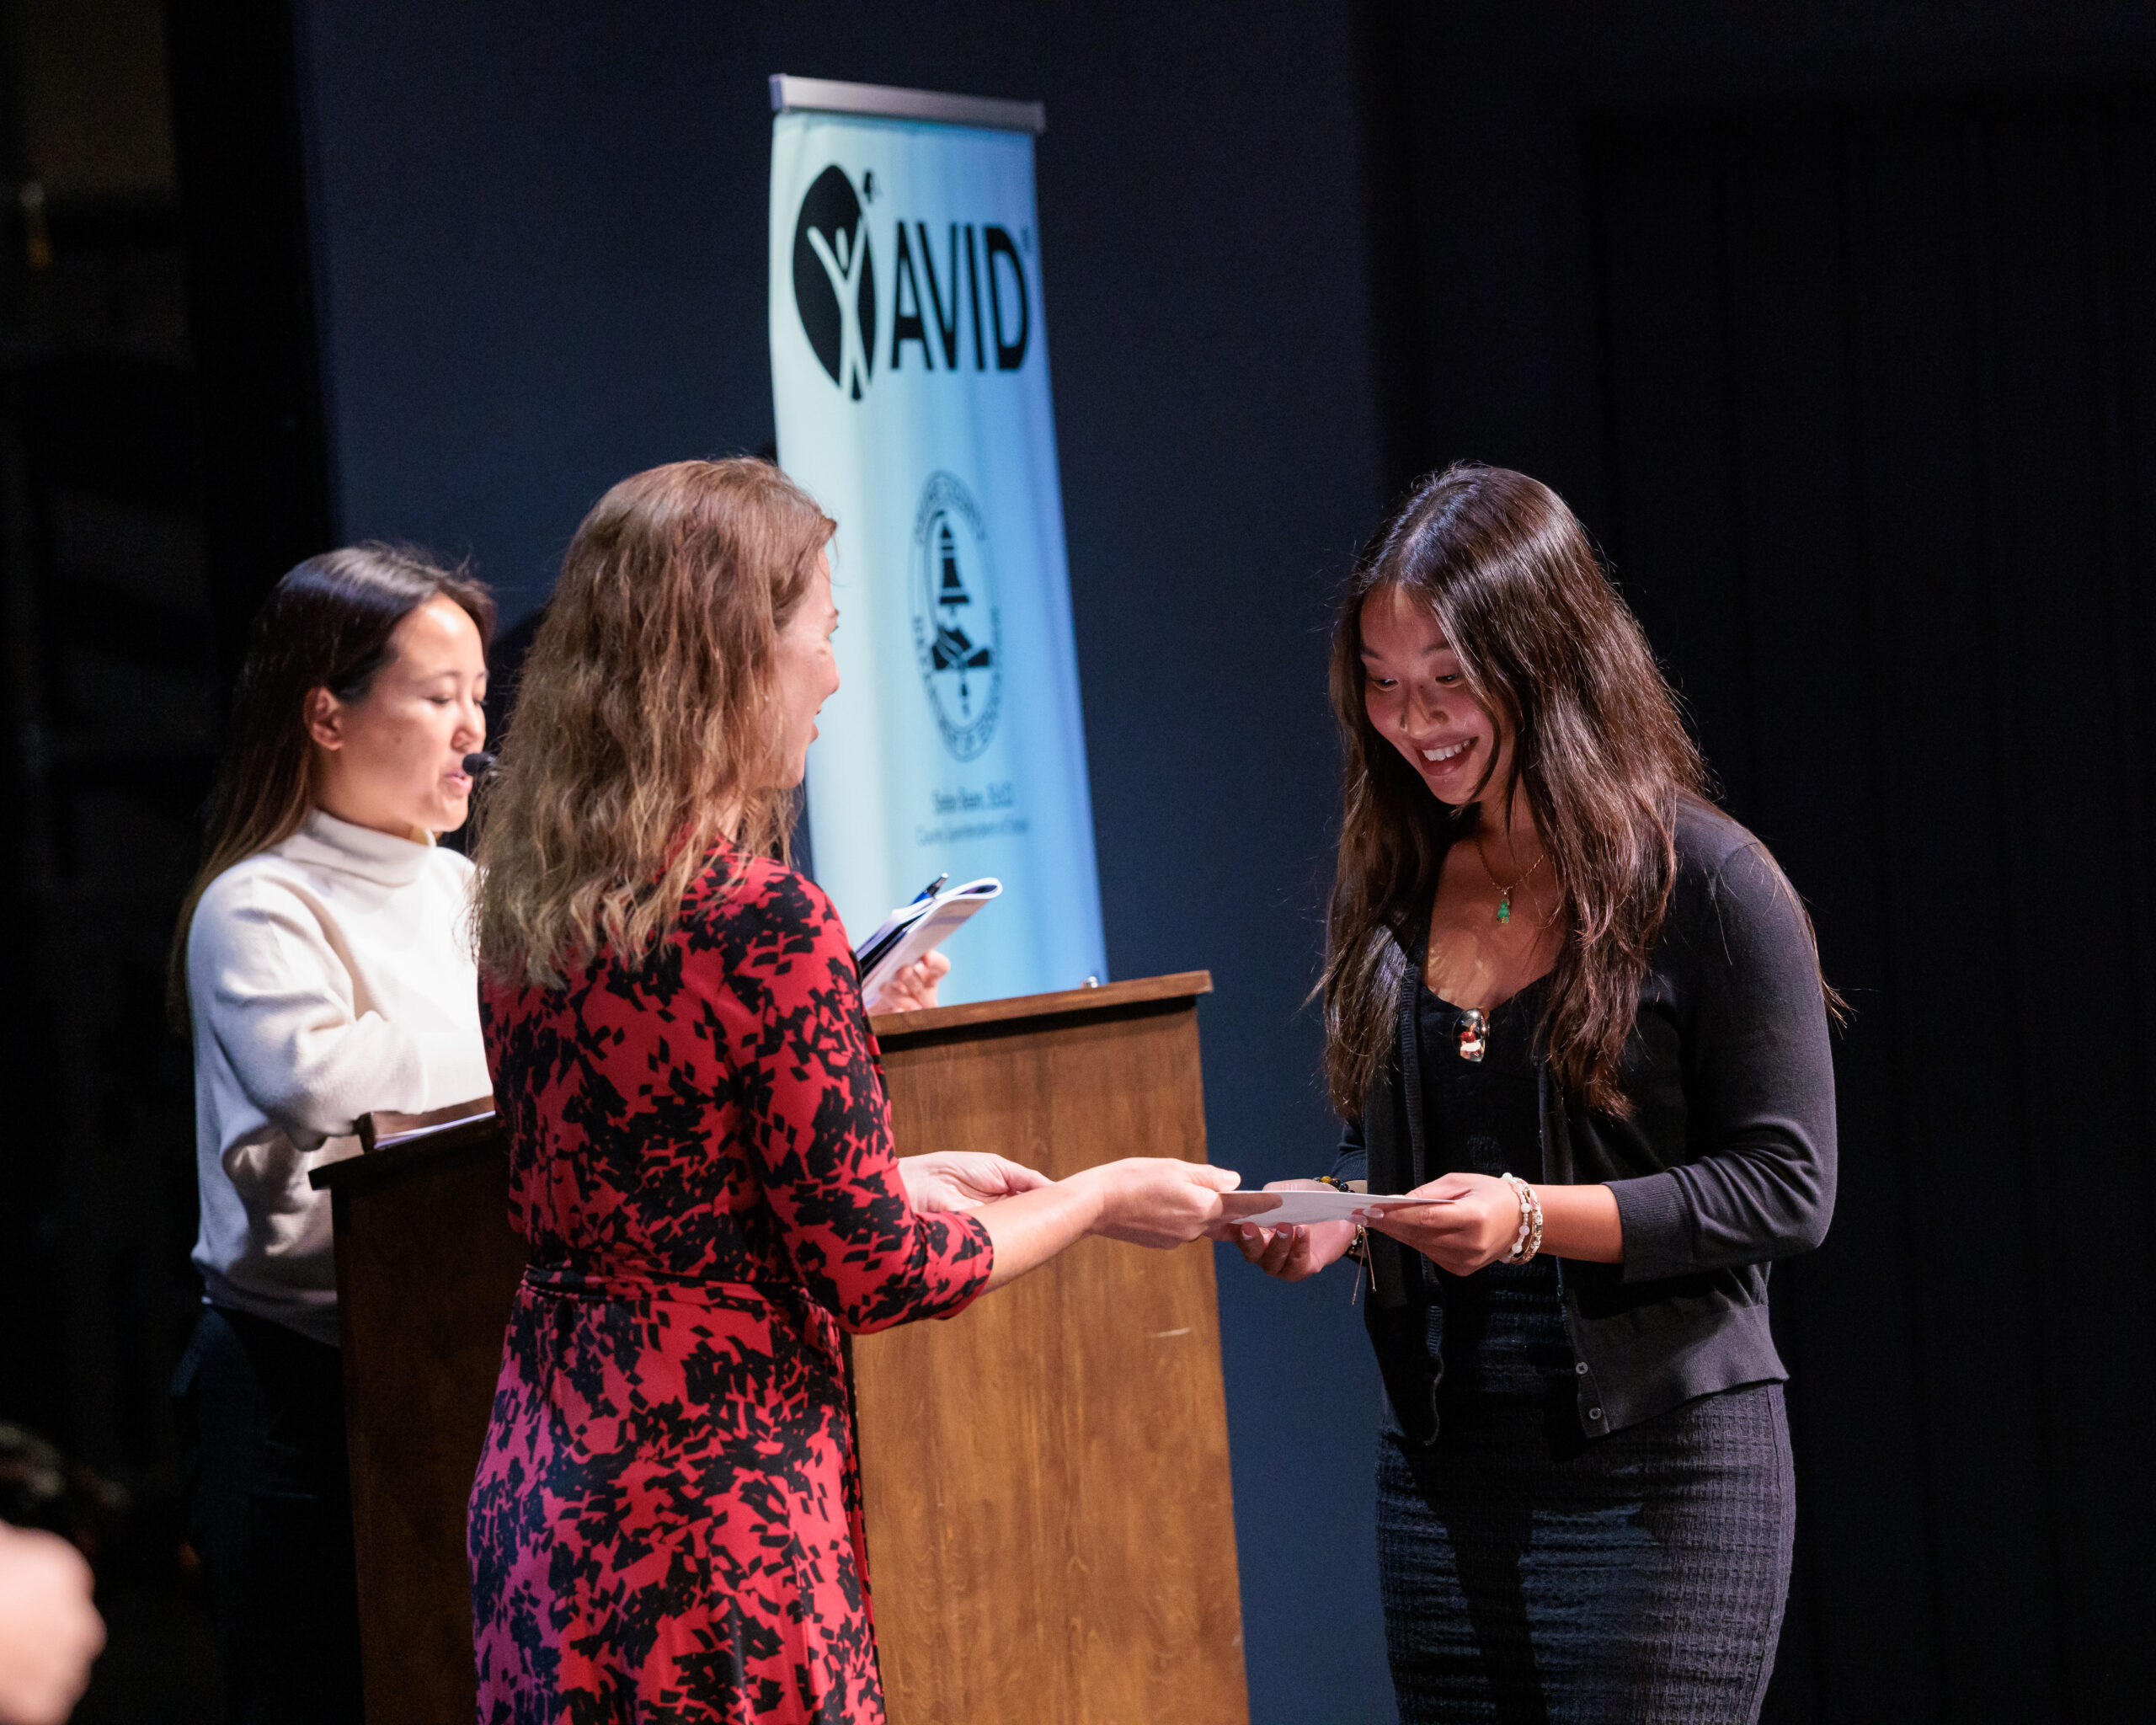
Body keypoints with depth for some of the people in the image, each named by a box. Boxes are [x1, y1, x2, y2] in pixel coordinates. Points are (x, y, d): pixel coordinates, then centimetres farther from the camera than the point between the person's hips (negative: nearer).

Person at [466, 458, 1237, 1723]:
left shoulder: (527, 906, 6)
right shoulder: (759, 919, -18)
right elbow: (875, 1271, -13)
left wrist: (903, 1178, 20)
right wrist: (1102, 1200, 2)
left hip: (543, 1487, 8)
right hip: (708, 1496, -8)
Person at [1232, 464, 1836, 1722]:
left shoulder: (1702, 883, -8)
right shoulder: (1390, 889, 10)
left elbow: (1786, 1188, -10)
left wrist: (1536, 1218, -20)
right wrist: (1335, 1217, -3)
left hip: (1660, 1465, -5)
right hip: (1441, 1467, 6)